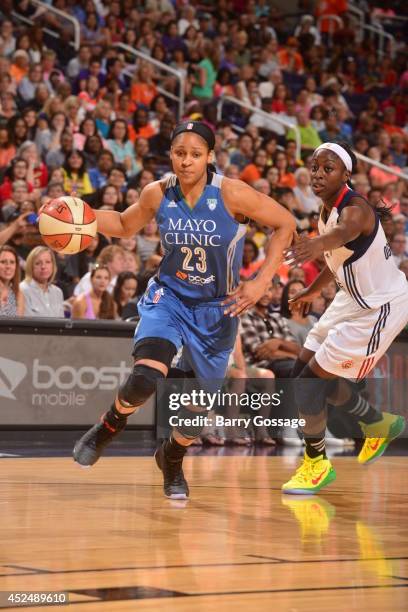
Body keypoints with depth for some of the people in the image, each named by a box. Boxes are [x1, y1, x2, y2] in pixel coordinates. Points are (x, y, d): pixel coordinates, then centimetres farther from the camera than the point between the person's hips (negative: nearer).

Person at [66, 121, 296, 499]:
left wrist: (261, 282, -17)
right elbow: (125, 226, 9)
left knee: (198, 404, 7)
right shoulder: (158, 194, -10)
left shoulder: (232, 194, -20)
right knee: (145, 379, -24)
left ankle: (172, 459, 40)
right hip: (168, 297, 1)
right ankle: (109, 426, 10)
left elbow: (285, 225, -11)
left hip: (216, 310, 0)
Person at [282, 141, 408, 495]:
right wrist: (313, 291, 31)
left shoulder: (354, 208, -26)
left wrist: (319, 243, -74)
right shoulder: (327, 211, 1)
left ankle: (317, 464, 11)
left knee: (311, 381, -10)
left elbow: (345, 232, -52)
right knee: (306, 372, 14)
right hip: (354, 299, 10)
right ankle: (379, 425, 34)